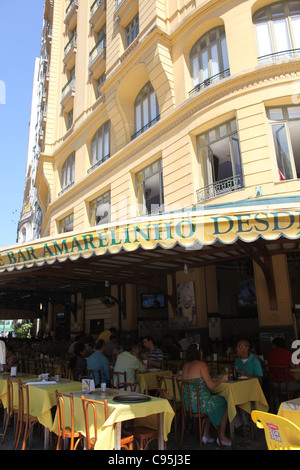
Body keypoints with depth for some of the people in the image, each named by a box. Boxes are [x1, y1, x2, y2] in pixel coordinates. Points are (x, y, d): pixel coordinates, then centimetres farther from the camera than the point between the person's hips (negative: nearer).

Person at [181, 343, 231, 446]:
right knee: (225, 404, 15)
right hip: (200, 402, -8)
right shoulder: (201, 364, -15)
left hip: (187, 403, 8)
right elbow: (211, 385, -14)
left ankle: (206, 434, 30)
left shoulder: (185, 365, 7)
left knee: (211, 406, 32)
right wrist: (222, 379, 3)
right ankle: (221, 436, 26)